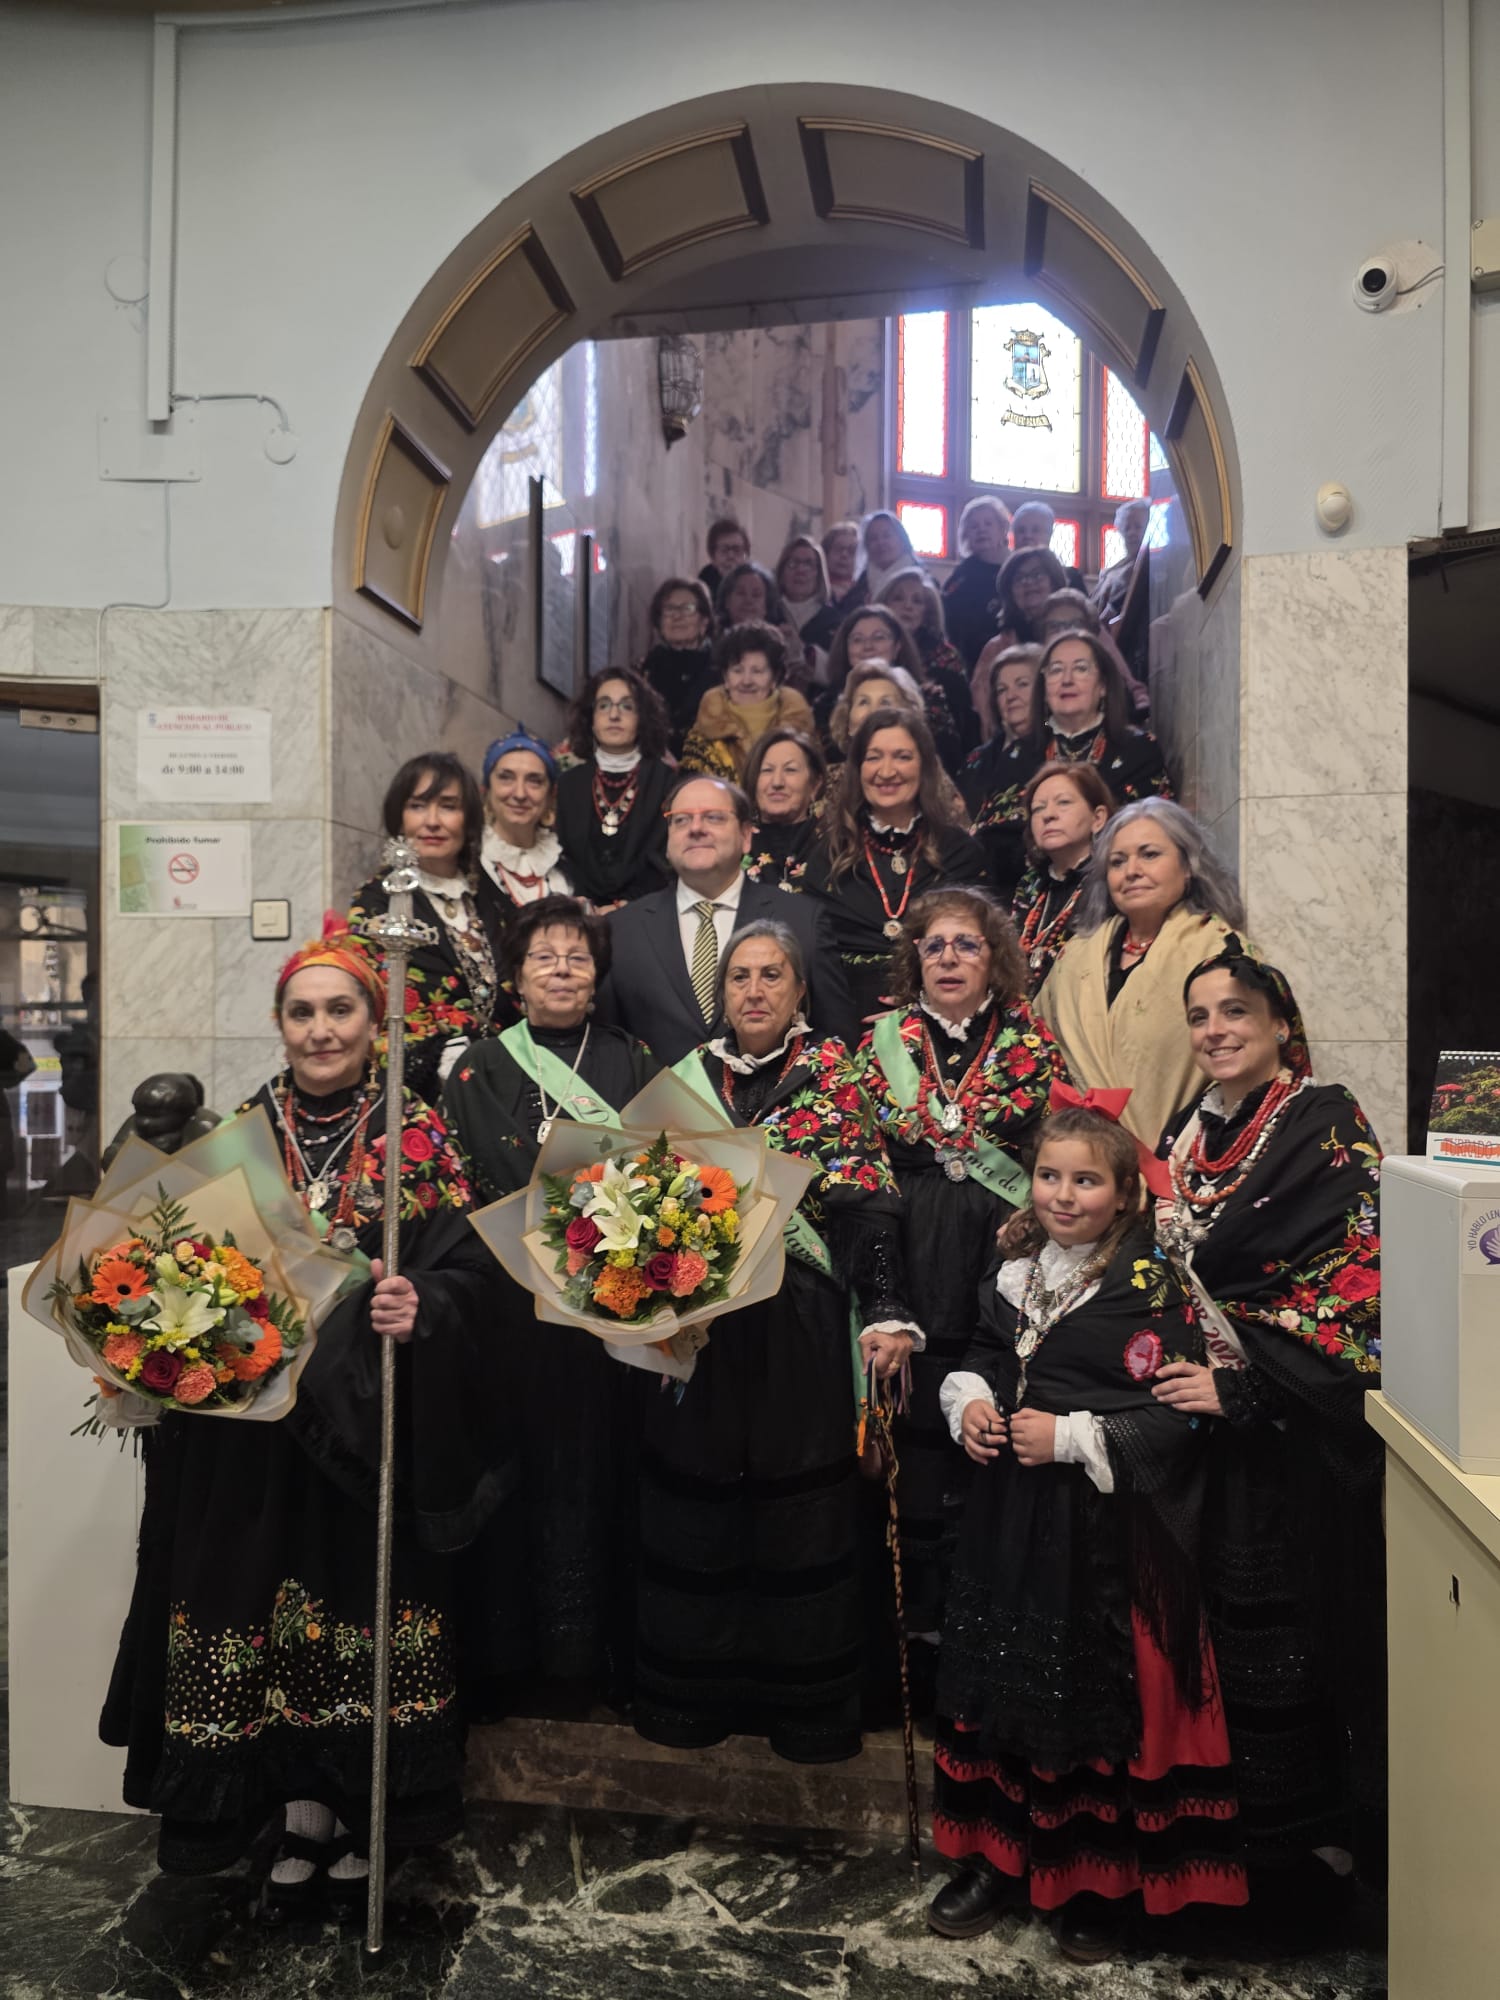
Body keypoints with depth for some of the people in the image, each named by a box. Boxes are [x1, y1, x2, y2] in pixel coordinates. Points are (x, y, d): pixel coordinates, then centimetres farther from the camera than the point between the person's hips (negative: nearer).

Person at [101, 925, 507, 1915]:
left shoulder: (419, 1134, -3)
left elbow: (470, 1265, -8)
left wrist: (421, 1304, -26)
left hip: (378, 1413, -2)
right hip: (259, 1414, 3)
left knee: (369, 1601, 4)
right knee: (273, 1602, 8)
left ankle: (361, 1823, 26)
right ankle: (306, 1818, 28)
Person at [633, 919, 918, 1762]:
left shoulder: (835, 1073, 0)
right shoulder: (689, 1077, 9)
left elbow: (868, 1196, -7)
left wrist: (887, 1310, -16)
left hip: (801, 1323, -2)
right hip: (699, 1320, 3)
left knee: (802, 1505, 4)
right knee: (696, 1502, 8)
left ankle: (808, 1705, 20)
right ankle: (694, 1693, 26)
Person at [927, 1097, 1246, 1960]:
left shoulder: (1152, 1283, -13)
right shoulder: (1017, 1268, 6)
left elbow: (1177, 1414, -16)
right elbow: (983, 1355, 19)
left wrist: (1072, 1437, -20)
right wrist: (969, 1401, -1)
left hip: (1106, 1527, -5)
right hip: (1010, 1512, 6)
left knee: (1099, 1693, 7)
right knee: (1001, 1679, 15)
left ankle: (1102, 1883, 28)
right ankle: (999, 1856, 35)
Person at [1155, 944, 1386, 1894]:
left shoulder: (1327, 1124, -9)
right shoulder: (1188, 1130, 11)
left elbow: (1356, 1275, -16)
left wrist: (1245, 1384, -18)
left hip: (1297, 1421, -5)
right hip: (1213, 1415, 6)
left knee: (1287, 1619, 2)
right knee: (1224, 1613, 9)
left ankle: (1308, 1833, 22)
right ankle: (1236, 1824, 27)